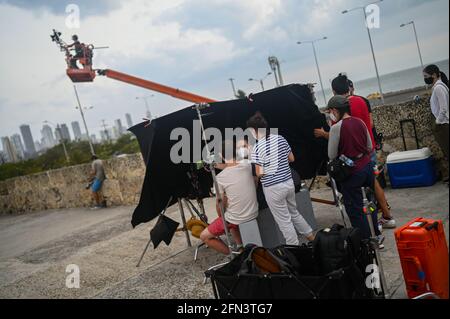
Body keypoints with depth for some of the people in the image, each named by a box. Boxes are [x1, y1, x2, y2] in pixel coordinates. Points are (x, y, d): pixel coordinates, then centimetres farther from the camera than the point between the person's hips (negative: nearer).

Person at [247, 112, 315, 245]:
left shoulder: (257, 147, -17)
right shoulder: (280, 138, 1)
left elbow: (260, 173, -17)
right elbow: (292, 159, 11)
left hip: (273, 188, -7)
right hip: (289, 182, 7)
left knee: (284, 220, 8)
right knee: (294, 213, 25)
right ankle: (312, 238, 35)